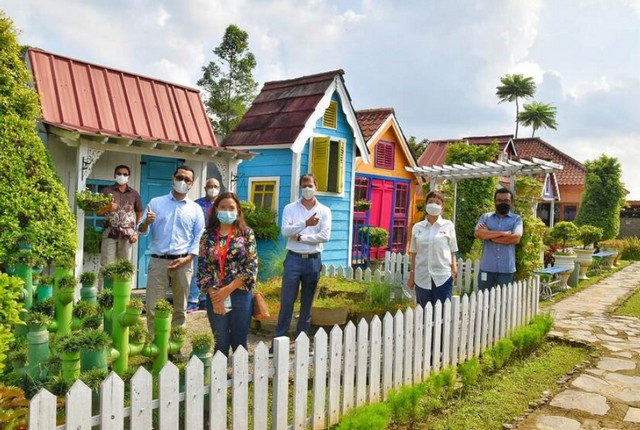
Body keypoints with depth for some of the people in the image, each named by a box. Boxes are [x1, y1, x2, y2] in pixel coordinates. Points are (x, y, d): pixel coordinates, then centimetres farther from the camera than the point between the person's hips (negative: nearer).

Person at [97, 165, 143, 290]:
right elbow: (98, 211, 1)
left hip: (127, 234, 1)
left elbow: (139, 214, 12)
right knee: (106, 265, -1)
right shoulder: (107, 190, 4)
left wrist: (137, 232, 2)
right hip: (110, 232, -1)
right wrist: (107, 208, -21)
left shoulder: (134, 193, 9)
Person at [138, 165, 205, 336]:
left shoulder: (196, 209, 7)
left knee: (180, 308, 10)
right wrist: (146, 222, -19)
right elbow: (142, 231, 4)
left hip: (183, 262, 1)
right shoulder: (156, 203, 6)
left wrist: (187, 259, -10)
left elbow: (199, 238, 3)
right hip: (158, 261, 0)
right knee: (153, 307, 0)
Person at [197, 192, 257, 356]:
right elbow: (202, 268, 1)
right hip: (215, 297, 2)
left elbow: (252, 266, -6)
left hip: (241, 296, -1)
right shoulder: (208, 236, 5)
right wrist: (214, 296, -10)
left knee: (239, 342, 8)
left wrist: (227, 290, -12)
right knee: (220, 343, 11)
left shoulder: (246, 233, 0)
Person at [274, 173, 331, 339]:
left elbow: (325, 236, -9)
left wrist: (300, 237, -11)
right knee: (286, 301, -1)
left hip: (313, 260, 1)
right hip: (294, 258, -1)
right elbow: (285, 231, -13)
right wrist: (305, 223, -27)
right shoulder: (290, 208, 2)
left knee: (307, 303, 10)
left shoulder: (324, 211, 3)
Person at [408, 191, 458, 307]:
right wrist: (412, 275, 9)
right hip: (422, 277, 2)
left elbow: (452, 250, 5)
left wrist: (454, 267, -10)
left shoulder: (448, 225, 2)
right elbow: (414, 253, 10)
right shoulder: (417, 227, 6)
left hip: (443, 277, -1)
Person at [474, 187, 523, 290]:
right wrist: (502, 233, -15)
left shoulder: (516, 219, 4)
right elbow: (478, 233, -11)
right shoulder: (485, 217, 7)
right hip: (487, 267, 1)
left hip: (507, 269, -1)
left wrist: (489, 236, -8)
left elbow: (516, 238, -13)